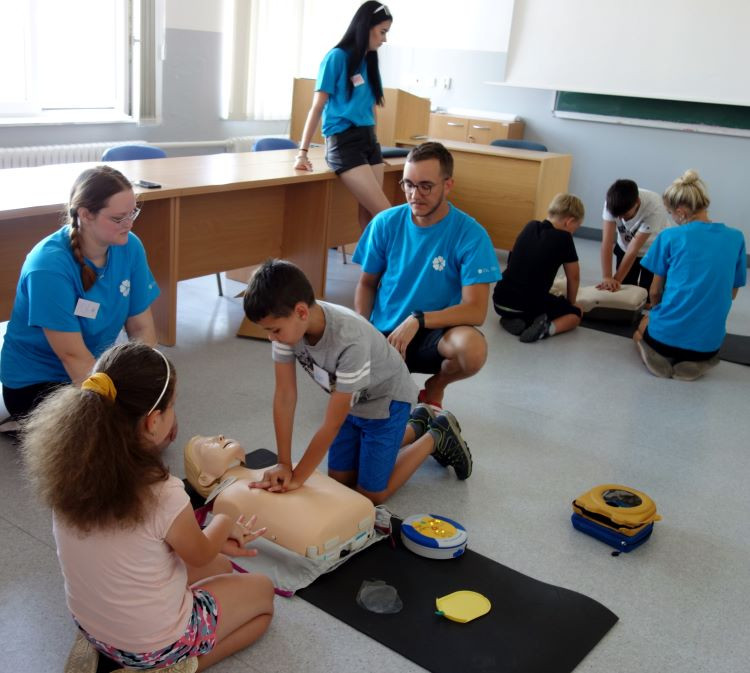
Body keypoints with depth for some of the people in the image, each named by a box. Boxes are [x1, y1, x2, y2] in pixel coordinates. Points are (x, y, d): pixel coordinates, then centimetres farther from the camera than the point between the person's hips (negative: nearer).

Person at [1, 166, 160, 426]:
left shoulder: (129, 247, -11)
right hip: (36, 381, -5)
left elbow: (141, 328, -6)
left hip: (98, 369, 6)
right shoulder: (49, 265, -27)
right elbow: (74, 357, -27)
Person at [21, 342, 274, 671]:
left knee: (220, 567, 27)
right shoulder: (163, 496, -35)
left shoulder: (70, 467, -16)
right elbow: (200, 554, -11)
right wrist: (225, 523, 10)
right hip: (154, 644, -6)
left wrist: (218, 539, 10)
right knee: (262, 591, 19)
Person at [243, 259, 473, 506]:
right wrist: (283, 464, -21)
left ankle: (437, 437, 17)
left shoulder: (350, 340, -42)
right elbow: (285, 395, -19)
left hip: (386, 400, -6)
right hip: (350, 401, 6)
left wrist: (297, 477, -27)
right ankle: (417, 425, 28)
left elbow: (332, 424, -33)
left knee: (370, 494, -2)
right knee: (339, 481, 12)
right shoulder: (287, 323, -25)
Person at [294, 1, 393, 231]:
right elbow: (317, 107, -5)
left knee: (369, 214, 0)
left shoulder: (369, 61, 14)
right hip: (344, 143, -7)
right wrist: (303, 152, -9)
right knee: (386, 215, -14)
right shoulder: (337, 57, -6)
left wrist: (374, 148, 23)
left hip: (369, 140, 7)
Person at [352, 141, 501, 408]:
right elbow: (367, 284, 8)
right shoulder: (385, 223, -5)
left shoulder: (470, 234, -14)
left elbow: (475, 310, -19)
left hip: (435, 335, -2)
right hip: (383, 333, 2)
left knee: (473, 348, -36)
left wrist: (417, 320, -30)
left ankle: (435, 386, 1)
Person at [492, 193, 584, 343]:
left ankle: (512, 319, 9)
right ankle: (548, 328, -8)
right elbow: (574, 277, 6)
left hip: (500, 301, 5)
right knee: (575, 312, 20)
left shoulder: (530, 227, 11)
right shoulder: (563, 238, -5)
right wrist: (570, 302, 26)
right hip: (530, 305, -5)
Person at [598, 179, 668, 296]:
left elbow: (634, 249, -33)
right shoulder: (612, 203, -29)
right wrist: (606, 278, -39)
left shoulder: (655, 208, -37)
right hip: (624, 248, 3)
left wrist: (616, 279, -32)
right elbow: (607, 242, -31)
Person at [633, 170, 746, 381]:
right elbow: (731, 294, 11)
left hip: (665, 336, -2)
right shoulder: (736, 238, 2)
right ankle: (696, 360, 9)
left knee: (645, 324, 36)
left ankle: (662, 355, 8)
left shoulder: (670, 236, -8)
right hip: (708, 342, 2)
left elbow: (655, 292, 2)